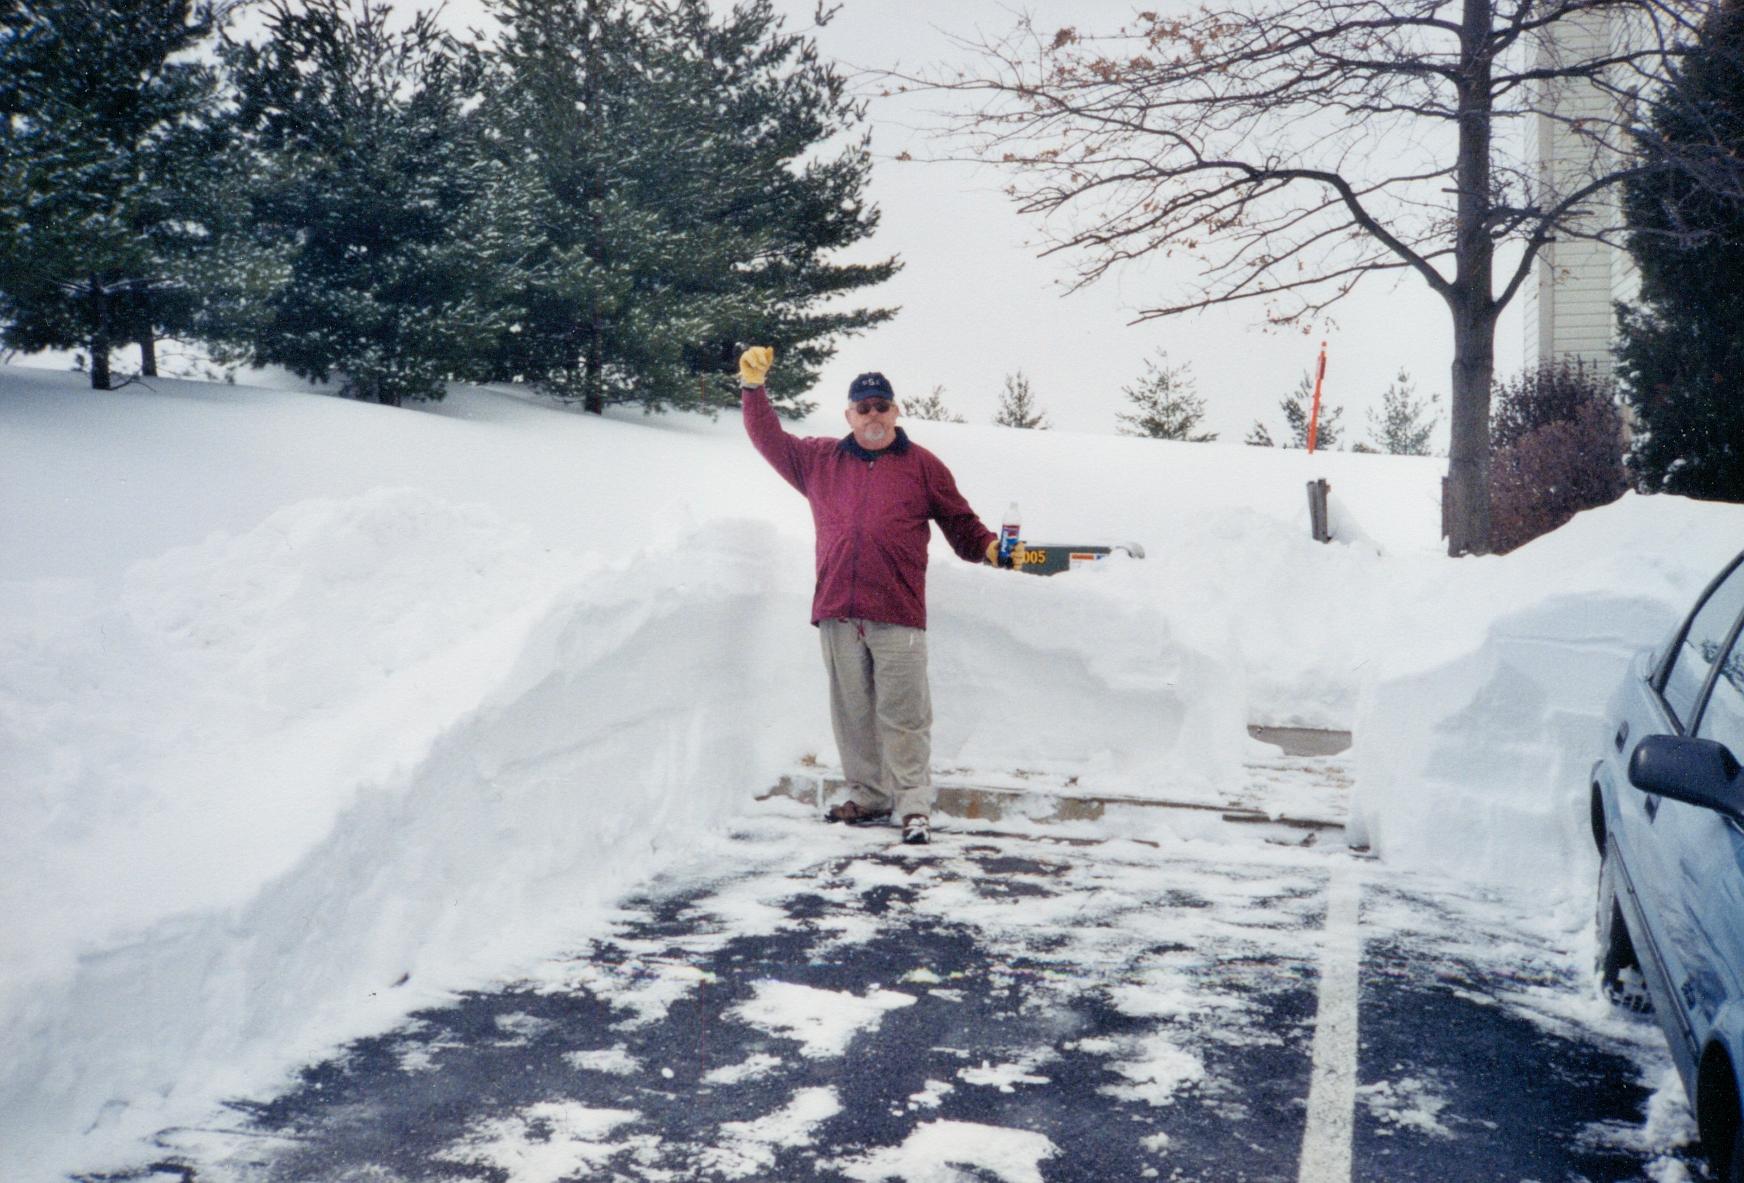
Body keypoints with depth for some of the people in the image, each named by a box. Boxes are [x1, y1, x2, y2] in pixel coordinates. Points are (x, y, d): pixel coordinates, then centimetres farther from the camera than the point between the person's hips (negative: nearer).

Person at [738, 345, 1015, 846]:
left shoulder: (922, 465, 10)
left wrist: (989, 547, -6)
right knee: (852, 712, 7)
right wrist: (753, 387, 16)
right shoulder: (820, 459, 17)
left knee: (903, 714, -5)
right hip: (837, 614, 3)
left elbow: (960, 523, 12)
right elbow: (769, 439, 25)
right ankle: (867, 795, 18)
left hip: (897, 615, -3)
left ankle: (914, 804, -2)